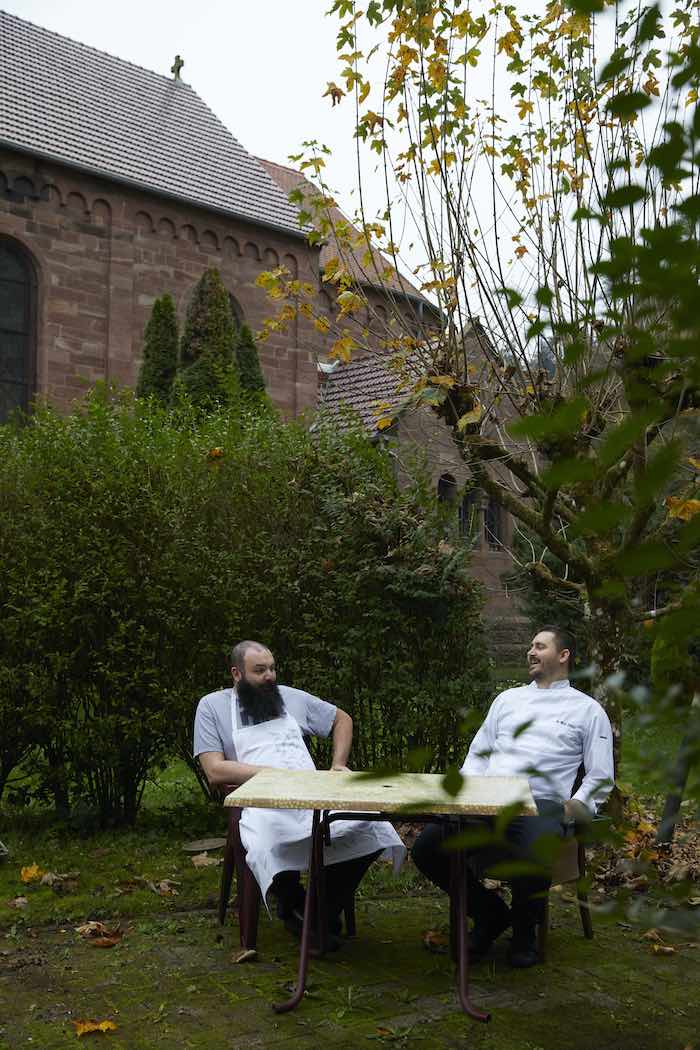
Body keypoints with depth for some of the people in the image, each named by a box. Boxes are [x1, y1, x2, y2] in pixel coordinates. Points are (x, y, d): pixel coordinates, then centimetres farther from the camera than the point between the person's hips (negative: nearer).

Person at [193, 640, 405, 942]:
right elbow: (215, 771, -4)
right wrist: (274, 773, -12)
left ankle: (325, 912, -2)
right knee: (269, 847, -40)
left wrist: (337, 765, 16)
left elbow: (342, 719, 32)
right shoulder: (213, 706, 8)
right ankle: (296, 908, -5)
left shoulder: (290, 697, 19)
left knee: (369, 826, -24)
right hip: (260, 803, -4)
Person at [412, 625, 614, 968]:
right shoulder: (508, 699, 27)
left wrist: (574, 808, -6)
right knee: (426, 847, -20)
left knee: (536, 863, -37)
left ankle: (524, 929, 0)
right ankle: (490, 913, 6)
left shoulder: (587, 710, 15)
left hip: (541, 806, -4)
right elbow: (478, 753, 25)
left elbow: (601, 778, 11)